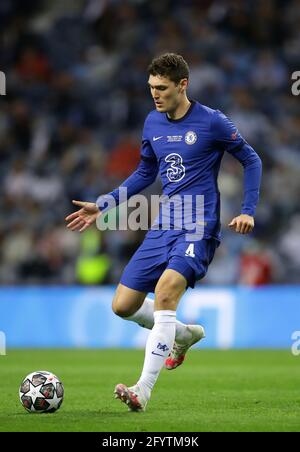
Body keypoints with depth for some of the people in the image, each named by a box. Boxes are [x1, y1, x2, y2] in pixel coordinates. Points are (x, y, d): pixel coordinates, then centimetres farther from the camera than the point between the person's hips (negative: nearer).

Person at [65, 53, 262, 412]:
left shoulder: (211, 122, -7)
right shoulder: (153, 123, 10)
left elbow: (250, 160, 3)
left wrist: (247, 211, -6)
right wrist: (102, 206, 17)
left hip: (198, 228, -7)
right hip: (162, 227, 7)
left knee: (166, 289, -30)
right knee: (122, 306, 3)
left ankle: (144, 389, -32)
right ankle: (185, 334, 32)